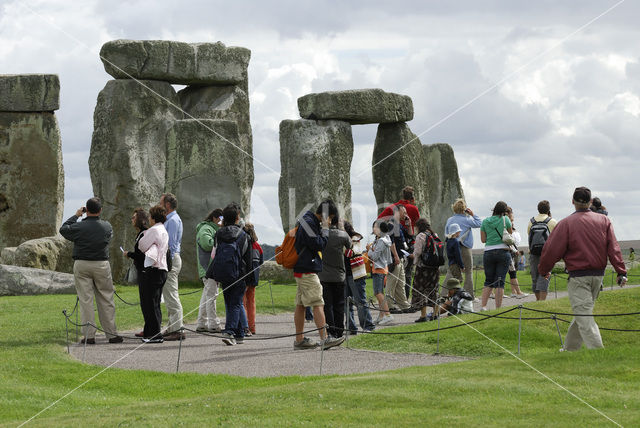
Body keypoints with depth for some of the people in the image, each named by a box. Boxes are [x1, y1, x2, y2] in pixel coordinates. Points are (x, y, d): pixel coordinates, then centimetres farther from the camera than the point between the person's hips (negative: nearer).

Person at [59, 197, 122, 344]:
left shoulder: (79, 227, -10)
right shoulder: (107, 227, -3)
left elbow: (63, 229, 8)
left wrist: (76, 216, 16)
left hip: (82, 266, -1)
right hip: (102, 265, 1)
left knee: (85, 300, 2)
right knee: (106, 300, 7)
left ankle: (89, 335, 0)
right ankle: (111, 334, 9)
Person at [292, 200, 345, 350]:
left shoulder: (307, 221, 18)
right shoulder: (308, 222, -14)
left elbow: (318, 245, 19)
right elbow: (319, 245, -19)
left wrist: (323, 228, 8)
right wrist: (325, 228, -10)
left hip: (301, 270, 11)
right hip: (307, 271, -11)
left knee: (300, 304, 10)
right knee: (318, 304, -13)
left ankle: (299, 340, 13)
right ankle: (325, 339, -17)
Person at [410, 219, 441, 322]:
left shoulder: (421, 236, -11)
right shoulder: (435, 235, 9)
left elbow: (417, 252, -15)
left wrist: (413, 256, 7)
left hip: (423, 267, -7)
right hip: (435, 267, 7)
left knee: (420, 291, 1)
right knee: (433, 290, 14)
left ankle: (423, 315, -2)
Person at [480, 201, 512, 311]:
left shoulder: (485, 221, 7)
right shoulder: (505, 219, -1)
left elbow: (483, 239, 10)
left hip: (488, 253, 3)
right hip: (503, 252, -2)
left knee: (488, 281, 11)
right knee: (500, 281, 0)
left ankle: (483, 306, -1)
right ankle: (498, 308, -3)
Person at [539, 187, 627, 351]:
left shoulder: (566, 223, -9)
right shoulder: (604, 221, 4)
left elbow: (552, 250, -8)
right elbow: (613, 248, -1)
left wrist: (543, 270, 7)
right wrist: (621, 272, -1)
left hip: (578, 276, -5)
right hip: (598, 275, 5)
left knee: (584, 318, -7)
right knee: (582, 314, 19)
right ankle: (569, 349, 30)